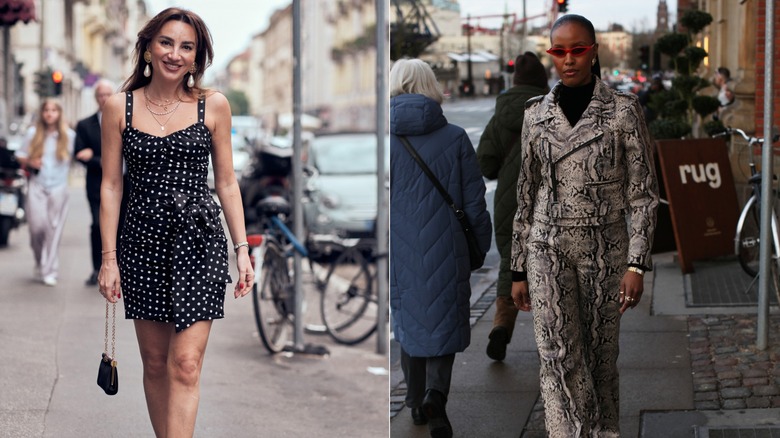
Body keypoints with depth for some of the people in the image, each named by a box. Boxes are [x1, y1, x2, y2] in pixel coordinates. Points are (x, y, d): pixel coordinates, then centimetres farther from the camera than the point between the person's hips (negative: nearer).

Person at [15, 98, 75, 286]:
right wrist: (30, 163, -6)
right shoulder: (32, 133, 7)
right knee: (37, 226, -6)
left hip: (58, 187, -1)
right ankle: (40, 262, 20)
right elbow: (21, 157, 13)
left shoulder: (69, 135, 3)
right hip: (37, 186, 1)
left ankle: (49, 271, 3)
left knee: (53, 230, -3)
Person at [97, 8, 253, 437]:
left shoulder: (213, 105, 3)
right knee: (155, 363, 8)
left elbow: (226, 183, 7)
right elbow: (111, 185, 5)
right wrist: (109, 257, 0)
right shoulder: (120, 106, 3)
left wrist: (242, 249, 2)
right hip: (143, 240, 2)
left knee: (185, 364, -9)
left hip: (199, 240, -2)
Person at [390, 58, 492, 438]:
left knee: (408, 320, 17)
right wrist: (479, 248, 10)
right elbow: (474, 202, -1)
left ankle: (417, 402, 27)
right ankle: (436, 393, -14)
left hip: (399, 251, 1)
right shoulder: (455, 138, -4)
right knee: (445, 320, 9)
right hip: (446, 250, -1)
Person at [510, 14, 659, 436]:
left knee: (600, 356, 8)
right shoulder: (536, 113, 5)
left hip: (606, 250, -1)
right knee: (559, 358, -11)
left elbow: (642, 192, -2)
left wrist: (637, 264, -11)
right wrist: (518, 270, 10)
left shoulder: (623, 109, -2)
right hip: (548, 250, 1)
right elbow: (526, 196, 11)